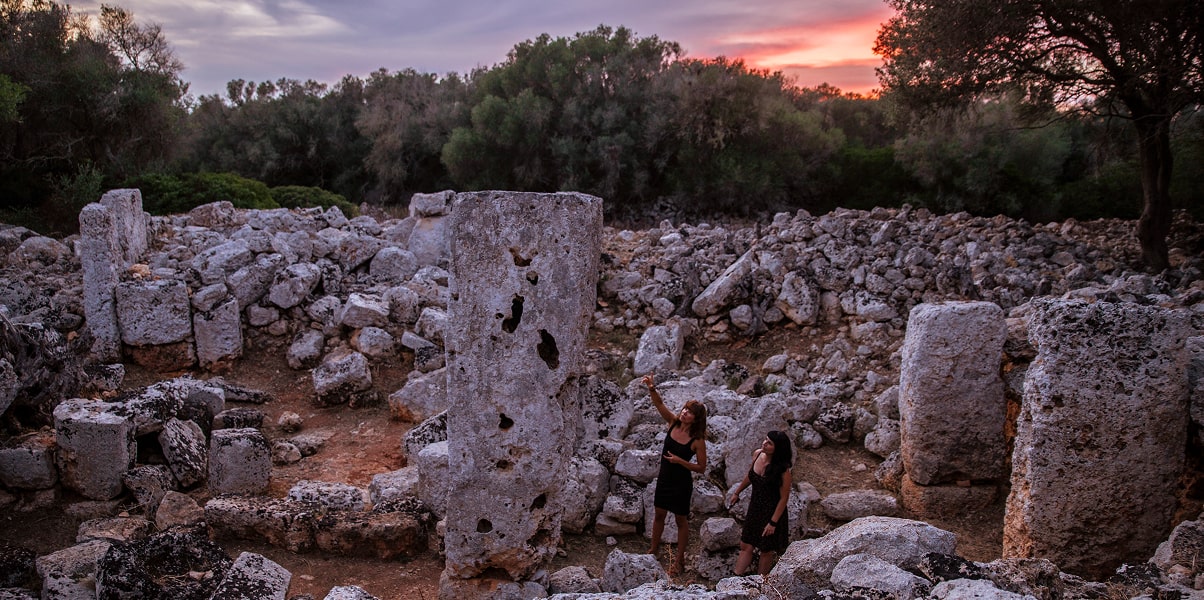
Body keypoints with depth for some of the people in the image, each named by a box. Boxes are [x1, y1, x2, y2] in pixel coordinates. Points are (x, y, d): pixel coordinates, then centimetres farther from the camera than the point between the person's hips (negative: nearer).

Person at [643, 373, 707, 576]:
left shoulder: (698, 440, -20)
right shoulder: (673, 423, -9)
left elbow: (701, 467, -15)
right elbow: (659, 403, -18)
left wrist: (680, 461, -26)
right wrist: (652, 389, -36)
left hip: (682, 484, -5)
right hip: (664, 479, 5)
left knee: (681, 521, 12)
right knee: (659, 515, 20)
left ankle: (679, 559, 29)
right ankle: (654, 550, 41)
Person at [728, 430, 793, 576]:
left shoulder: (782, 470, -26)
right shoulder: (757, 454, -9)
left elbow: (784, 498, -18)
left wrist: (773, 522, -17)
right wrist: (737, 492, 21)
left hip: (772, 512, -5)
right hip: (754, 508, 6)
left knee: (766, 551, 13)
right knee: (745, 546, 11)